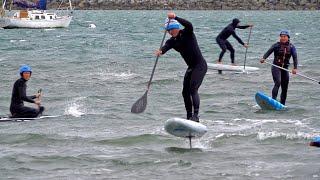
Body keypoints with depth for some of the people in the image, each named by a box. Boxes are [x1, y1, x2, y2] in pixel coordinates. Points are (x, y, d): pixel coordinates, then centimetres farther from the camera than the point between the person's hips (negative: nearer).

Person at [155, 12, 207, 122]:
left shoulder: (187, 34, -11)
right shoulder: (172, 41, 3)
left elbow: (189, 25, -34)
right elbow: (166, 47, -19)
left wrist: (175, 17, -43)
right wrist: (160, 51, -42)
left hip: (200, 65, -8)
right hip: (191, 67, 8)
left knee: (193, 89, -20)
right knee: (185, 92, 7)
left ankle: (196, 115, -25)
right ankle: (189, 116, 18)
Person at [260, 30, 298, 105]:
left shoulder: (291, 47, 3)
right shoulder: (276, 45, -3)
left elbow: (295, 57, -7)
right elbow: (269, 52, -17)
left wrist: (295, 68, -23)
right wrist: (263, 58, -37)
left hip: (285, 68, 4)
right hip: (276, 67, -4)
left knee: (285, 88, 6)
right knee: (278, 82, -26)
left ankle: (282, 104, 18)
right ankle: (273, 100, -33)